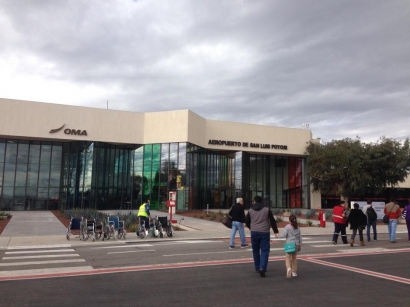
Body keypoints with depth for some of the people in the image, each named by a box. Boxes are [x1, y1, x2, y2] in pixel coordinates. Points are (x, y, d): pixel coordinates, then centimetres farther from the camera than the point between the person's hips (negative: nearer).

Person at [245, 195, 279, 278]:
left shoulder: (250, 210, 2)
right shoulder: (267, 210, -2)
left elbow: (246, 221, 9)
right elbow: (272, 221, 0)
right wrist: (275, 231, 9)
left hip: (254, 232, 2)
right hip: (264, 232, -2)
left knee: (255, 251, 15)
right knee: (264, 251, 0)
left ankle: (257, 268, 24)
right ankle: (262, 268, -14)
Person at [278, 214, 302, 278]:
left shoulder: (288, 227, -7)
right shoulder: (298, 228, 8)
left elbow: (283, 235, -15)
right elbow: (300, 237, 13)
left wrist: (279, 235, 6)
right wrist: (300, 246, 21)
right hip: (296, 244, 5)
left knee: (288, 258, -2)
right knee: (294, 258, 16)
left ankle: (289, 268, -28)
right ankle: (294, 272, 20)